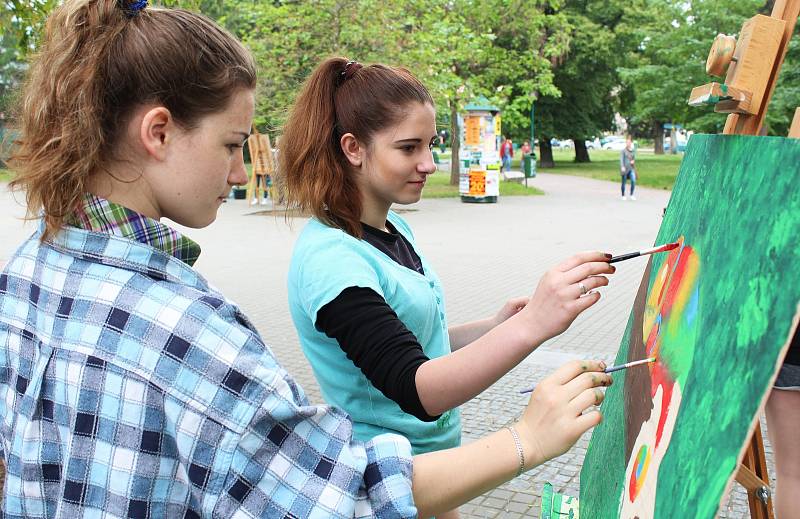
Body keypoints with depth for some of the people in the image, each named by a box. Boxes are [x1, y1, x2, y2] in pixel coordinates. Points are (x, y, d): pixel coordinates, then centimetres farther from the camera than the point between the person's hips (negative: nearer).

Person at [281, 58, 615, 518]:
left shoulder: (394, 226, 1)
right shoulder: (330, 258, -24)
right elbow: (415, 390, -32)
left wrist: (493, 327, -4)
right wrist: (531, 325, -42)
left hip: (434, 450, 7)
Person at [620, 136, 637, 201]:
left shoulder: (633, 150, 10)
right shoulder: (623, 150, -4)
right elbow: (621, 159, -10)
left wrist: (633, 161, -3)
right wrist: (622, 167, -23)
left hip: (631, 168, 3)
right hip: (625, 168, -3)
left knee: (633, 181, -12)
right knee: (624, 182, 4)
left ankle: (631, 195, 3)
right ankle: (623, 195, 19)